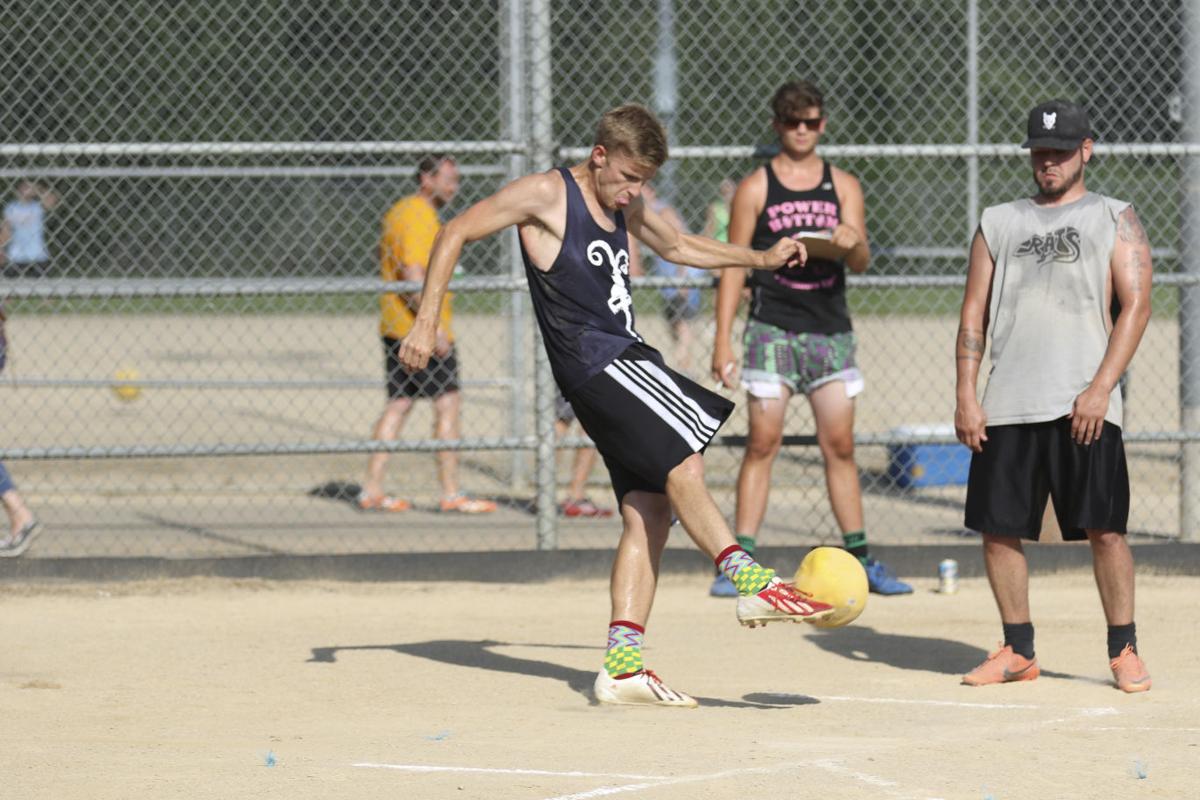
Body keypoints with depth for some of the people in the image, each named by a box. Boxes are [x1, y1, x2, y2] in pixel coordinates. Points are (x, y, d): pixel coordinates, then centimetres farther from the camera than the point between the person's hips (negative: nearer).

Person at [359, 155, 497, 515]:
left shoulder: (399, 211, 17)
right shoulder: (420, 217, -14)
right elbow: (413, 276, -22)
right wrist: (435, 326, -23)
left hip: (395, 327, 10)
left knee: (398, 405, 9)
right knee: (448, 403, -5)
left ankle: (372, 490, 7)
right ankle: (451, 494, -5)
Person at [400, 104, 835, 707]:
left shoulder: (624, 207, 20)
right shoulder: (546, 194, -4)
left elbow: (677, 245, 39)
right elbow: (456, 234, -3)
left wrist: (761, 259, 31)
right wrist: (426, 322, -11)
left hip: (623, 359, 9)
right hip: (591, 358, -9)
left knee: (650, 511, 1)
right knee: (682, 462, -21)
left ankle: (622, 665, -2)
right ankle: (751, 583, -26)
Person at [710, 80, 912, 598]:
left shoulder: (844, 186, 10)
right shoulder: (755, 188, 4)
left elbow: (861, 262, 2)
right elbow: (734, 266, 3)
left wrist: (850, 244, -23)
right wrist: (723, 340, -4)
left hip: (830, 328, 2)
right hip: (772, 327, -2)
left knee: (840, 445, 5)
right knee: (763, 443, -6)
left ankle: (860, 559, 9)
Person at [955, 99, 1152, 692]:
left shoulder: (1115, 219, 8)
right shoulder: (998, 223, 17)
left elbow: (1135, 306, -1)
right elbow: (974, 312, 14)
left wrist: (1101, 387, -12)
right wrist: (966, 395, 3)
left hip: (1084, 406, -3)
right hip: (1007, 407, 3)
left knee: (1104, 529, -8)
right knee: (999, 528, 2)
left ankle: (1124, 651, 3)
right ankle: (1018, 652, 14)